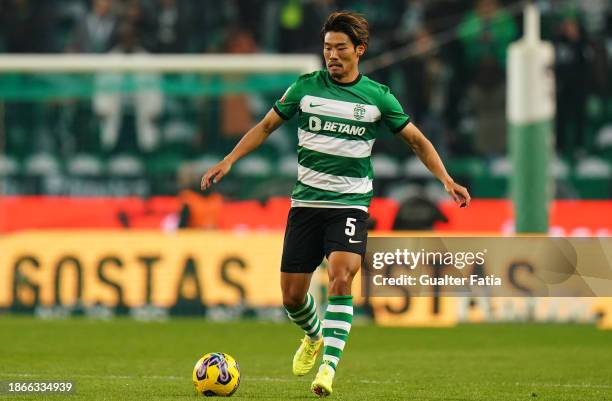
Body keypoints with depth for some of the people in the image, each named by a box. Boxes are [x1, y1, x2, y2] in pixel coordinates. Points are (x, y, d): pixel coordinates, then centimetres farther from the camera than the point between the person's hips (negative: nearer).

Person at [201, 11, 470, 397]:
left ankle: (329, 365, -25)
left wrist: (446, 179, -3)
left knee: (341, 278, -25)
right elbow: (267, 125, 11)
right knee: (292, 295, 4)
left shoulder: (377, 97, 0)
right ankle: (315, 337, 37)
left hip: (350, 204, -2)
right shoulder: (305, 87, 1)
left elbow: (418, 140, 9)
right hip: (306, 202, 2)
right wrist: (228, 161, 1)